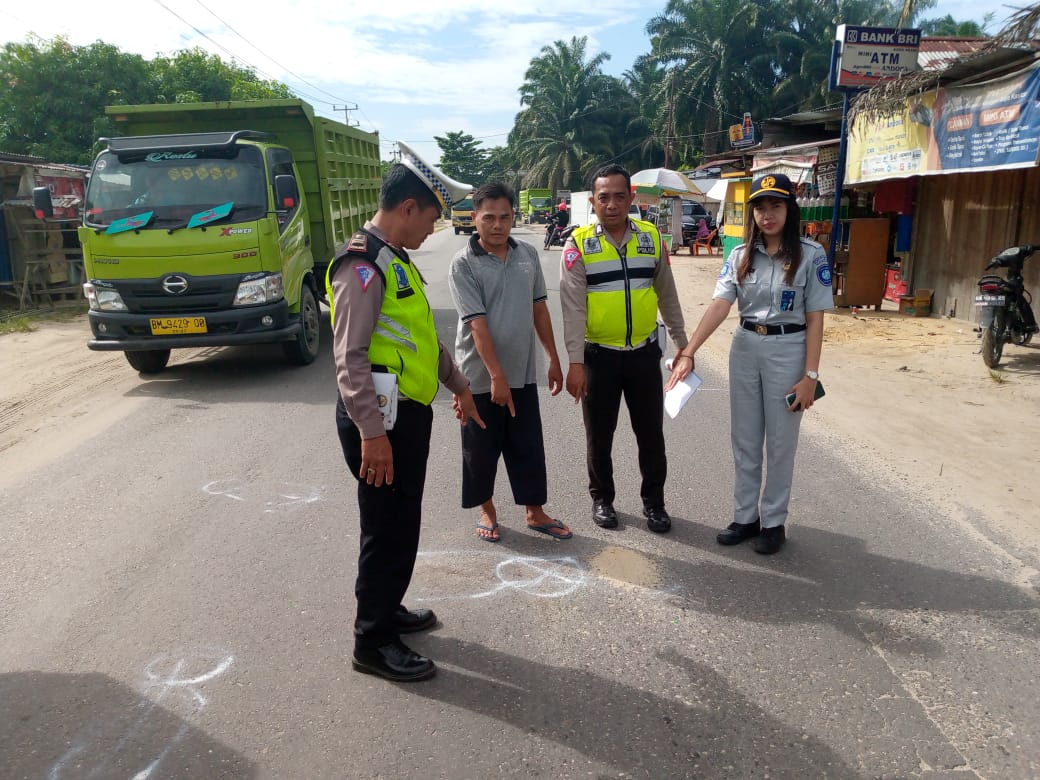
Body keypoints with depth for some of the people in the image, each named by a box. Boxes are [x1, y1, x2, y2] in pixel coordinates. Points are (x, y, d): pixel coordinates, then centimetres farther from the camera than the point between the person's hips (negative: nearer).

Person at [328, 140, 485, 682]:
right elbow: (349, 357, -24)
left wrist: (458, 384, 28)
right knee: (388, 530, 0)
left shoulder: (396, 261, 15)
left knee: (403, 523, 20)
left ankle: (385, 608, 38)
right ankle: (373, 642, 16)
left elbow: (424, 335, 24)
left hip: (409, 413, 10)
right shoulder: (362, 266, -17)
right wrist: (371, 432, -27)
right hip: (380, 420, -10)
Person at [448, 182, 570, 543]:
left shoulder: (528, 254, 4)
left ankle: (535, 512, 26)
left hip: (523, 372, 4)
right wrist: (496, 375, -23)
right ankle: (487, 510, 30)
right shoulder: (464, 264, -12)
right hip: (481, 376, -4)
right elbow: (477, 323, -18)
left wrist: (554, 359, 10)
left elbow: (539, 308, 11)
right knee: (482, 449, 11)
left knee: (528, 446, 12)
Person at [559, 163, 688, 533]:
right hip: (599, 356, -2)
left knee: (651, 434, 10)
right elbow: (572, 307, -11)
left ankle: (654, 502, 28)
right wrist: (574, 363, -16)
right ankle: (602, 499, 32)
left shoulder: (652, 238, 2)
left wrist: (682, 344, 12)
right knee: (599, 436, 12)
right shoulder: (579, 244, -8)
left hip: (644, 353, 2)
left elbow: (667, 295, 10)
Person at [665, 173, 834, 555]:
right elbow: (719, 305, -10)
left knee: (780, 442, 7)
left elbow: (815, 318, -8)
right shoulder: (740, 255, 1)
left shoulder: (810, 254, -8)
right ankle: (746, 516, 26)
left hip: (787, 350, -4)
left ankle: (773, 521, 22)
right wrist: (688, 351, -22)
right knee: (744, 440, 12)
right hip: (744, 348, 4)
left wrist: (810, 375, -12)